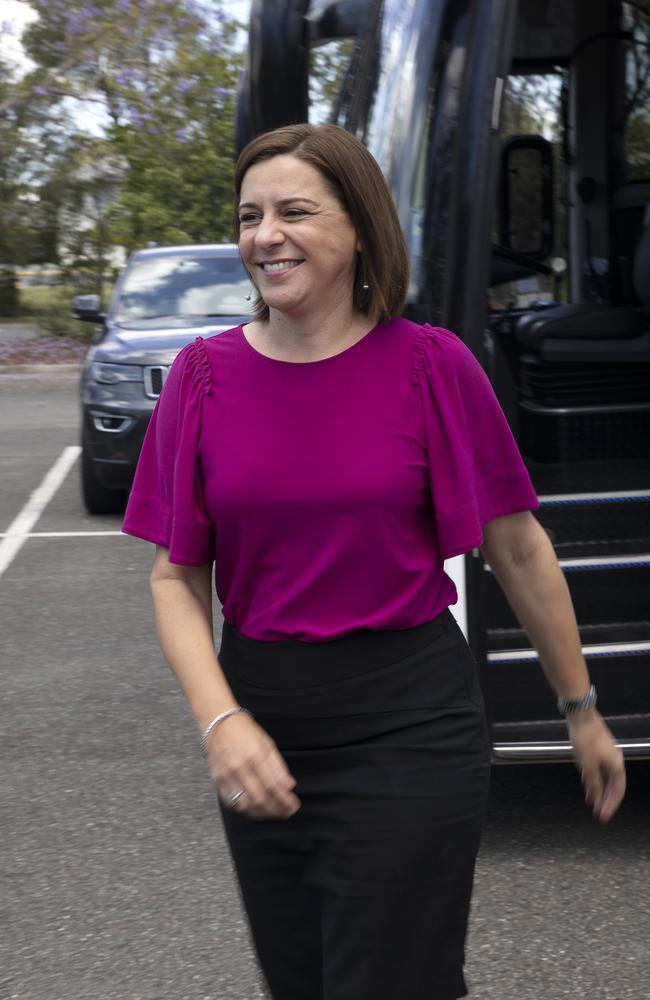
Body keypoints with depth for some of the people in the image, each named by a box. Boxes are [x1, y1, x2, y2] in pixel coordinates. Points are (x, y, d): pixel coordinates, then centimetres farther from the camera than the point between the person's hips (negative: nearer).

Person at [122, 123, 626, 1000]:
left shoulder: (429, 364, -7)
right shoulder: (205, 376, -1)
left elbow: (518, 549, 0)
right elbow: (177, 576, 1)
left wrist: (582, 712, 6)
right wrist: (219, 719, -14)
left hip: (411, 729, -3)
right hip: (265, 732, 4)